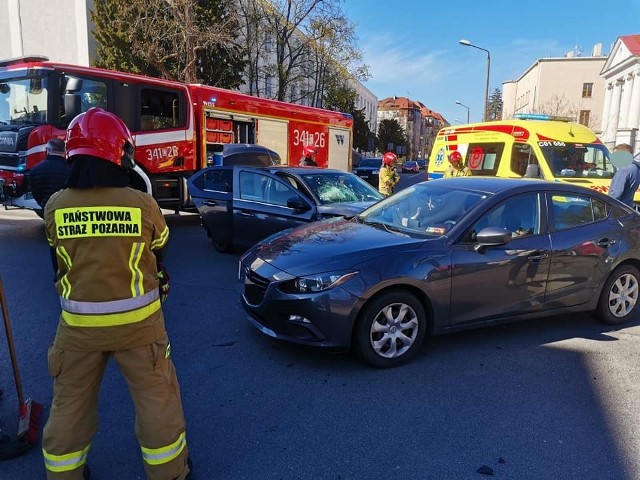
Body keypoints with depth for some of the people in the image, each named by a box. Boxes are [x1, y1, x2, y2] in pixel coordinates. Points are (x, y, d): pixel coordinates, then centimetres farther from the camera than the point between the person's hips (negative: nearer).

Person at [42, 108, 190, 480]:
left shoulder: (56, 207, -9)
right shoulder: (142, 204, -15)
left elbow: (64, 251, 8)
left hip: (79, 324, 3)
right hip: (137, 321, -2)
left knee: (71, 401, 21)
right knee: (156, 395, 15)